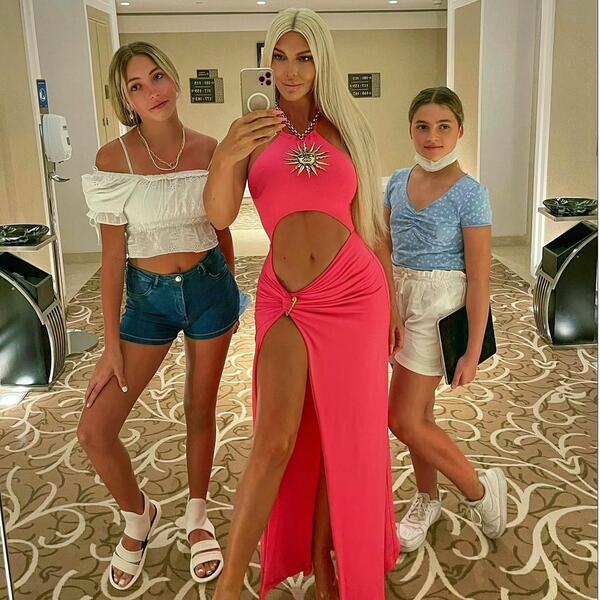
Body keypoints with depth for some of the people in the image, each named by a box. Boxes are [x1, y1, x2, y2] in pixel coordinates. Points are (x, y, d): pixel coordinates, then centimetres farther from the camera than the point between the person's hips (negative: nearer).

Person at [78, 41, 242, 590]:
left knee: (201, 410, 13)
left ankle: (197, 515, 38)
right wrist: (111, 345, -8)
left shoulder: (208, 149, -4)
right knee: (95, 430, -2)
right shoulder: (115, 158, -11)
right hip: (147, 296, -1)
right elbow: (113, 254, -9)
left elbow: (221, 229, 8)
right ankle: (139, 515, 27)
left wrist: (232, 297, 14)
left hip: (209, 286, 1)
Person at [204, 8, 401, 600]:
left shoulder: (345, 131, 6)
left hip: (355, 293, 2)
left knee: (342, 437, 7)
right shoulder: (253, 130, 3)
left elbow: (372, 226, 9)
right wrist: (225, 157, -30)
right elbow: (220, 216, -11)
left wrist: (391, 306, 9)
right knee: (275, 440, -8)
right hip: (286, 300, -1)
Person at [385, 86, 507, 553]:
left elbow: (479, 279, -14)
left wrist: (473, 352, -14)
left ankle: (481, 489, 18)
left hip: (439, 304, -6)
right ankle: (427, 501, 35)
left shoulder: (470, 195, -13)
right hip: (399, 299, 6)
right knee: (419, 413, 15)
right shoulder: (399, 182, 4)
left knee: (404, 420, -4)